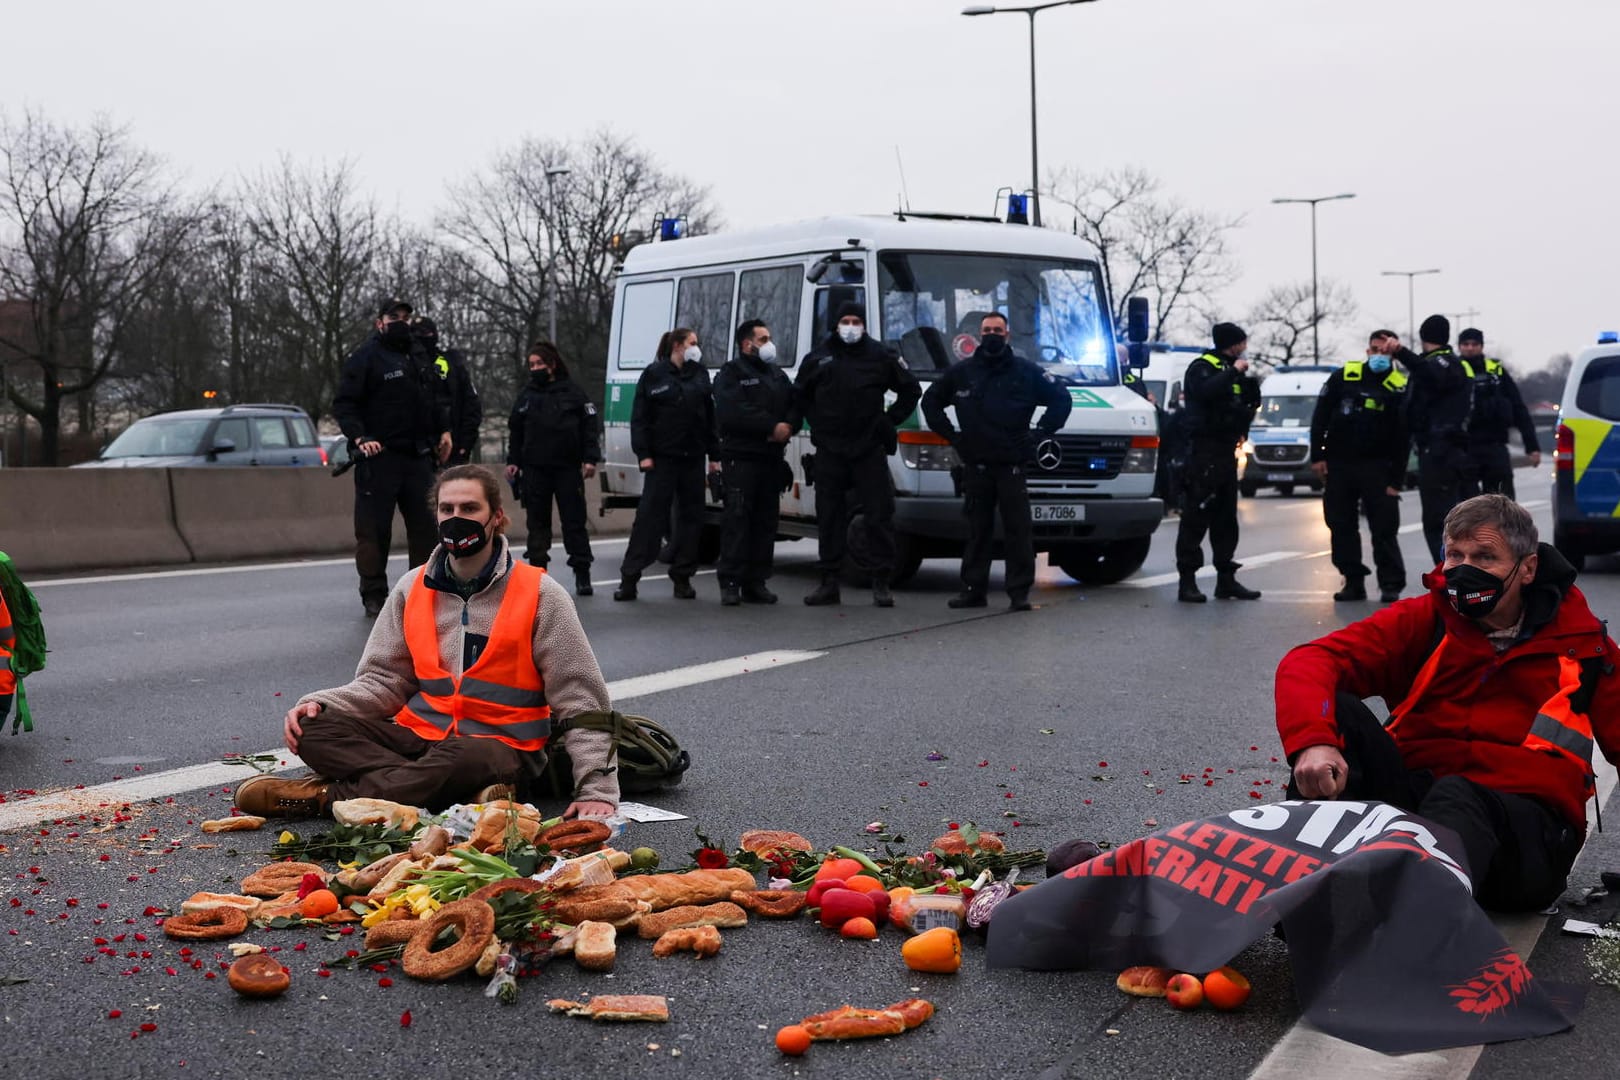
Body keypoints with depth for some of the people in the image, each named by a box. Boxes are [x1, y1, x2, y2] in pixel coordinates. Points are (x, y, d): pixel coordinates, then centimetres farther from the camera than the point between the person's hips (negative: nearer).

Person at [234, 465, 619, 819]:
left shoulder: (539, 595, -4)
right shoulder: (413, 589, 9)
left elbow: (579, 702, -5)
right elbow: (383, 681, 10)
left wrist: (597, 789, -17)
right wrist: (319, 703, -11)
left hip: (499, 749, -4)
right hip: (421, 737, 4)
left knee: (465, 760, -40)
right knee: (314, 727, -20)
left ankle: (323, 797, -24)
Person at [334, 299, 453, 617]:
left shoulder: (420, 357, 16)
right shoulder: (365, 357, -3)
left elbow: (438, 398, 24)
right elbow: (344, 403, -8)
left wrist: (444, 429, 10)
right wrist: (359, 437, -20)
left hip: (418, 457, 6)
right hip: (379, 457, -6)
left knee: (425, 525, 9)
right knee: (374, 528, -2)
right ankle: (374, 596, 5)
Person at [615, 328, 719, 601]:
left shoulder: (700, 374, 12)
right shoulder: (655, 374, 0)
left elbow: (710, 416, 13)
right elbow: (639, 417, -2)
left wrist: (714, 455, 9)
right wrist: (643, 453, -10)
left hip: (693, 457, 5)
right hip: (662, 457, -4)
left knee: (691, 516, 5)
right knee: (649, 515, -7)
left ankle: (683, 577, 14)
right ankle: (629, 577, -5)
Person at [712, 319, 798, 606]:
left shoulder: (778, 375, 22)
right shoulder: (732, 373, 1)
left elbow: (795, 405, 15)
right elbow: (732, 412, -14)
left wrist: (788, 427, -8)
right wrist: (772, 426, -15)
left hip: (772, 457, 7)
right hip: (741, 456, -7)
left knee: (766, 520, 5)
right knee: (737, 519, -9)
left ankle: (756, 582, 9)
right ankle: (730, 583, -8)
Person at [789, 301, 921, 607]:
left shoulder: (881, 356, 3)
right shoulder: (819, 356, 8)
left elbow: (911, 389, 11)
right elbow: (799, 395, 21)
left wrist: (889, 421, 3)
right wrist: (816, 422, 9)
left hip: (869, 449, -2)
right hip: (829, 450, 2)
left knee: (879, 515, -3)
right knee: (829, 517, 5)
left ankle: (881, 584, 2)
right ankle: (829, 582, 11)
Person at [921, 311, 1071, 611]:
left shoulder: (1027, 372, 6)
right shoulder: (961, 372, 10)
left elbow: (1061, 400, 11)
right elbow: (931, 400, 21)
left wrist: (1041, 431, 2)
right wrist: (950, 434, 10)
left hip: (1012, 465, -2)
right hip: (975, 465, 2)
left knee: (1018, 530, -3)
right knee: (977, 530, 6)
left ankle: (1020, 592, 0)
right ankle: (973, 589, 11)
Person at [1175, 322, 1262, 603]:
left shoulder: (1231, 369, 19)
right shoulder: (1202, 367, -5)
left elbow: (1251, 404, 20)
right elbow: (1207, 391, -27)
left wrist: (1250, 383, 2)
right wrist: (1234, 372, -19)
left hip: (1226, 450, 9)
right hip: (1204, 450, -9)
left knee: (1225, 517, 11)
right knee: (1196, 517, -9)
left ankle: (1226, 579, 16)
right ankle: (1187, 581, -10)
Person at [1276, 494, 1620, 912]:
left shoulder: (1582, 642, 11)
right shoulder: (1424, 621, 10)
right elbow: (1307, 663, -5)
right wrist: (1312, 741, -27)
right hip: (1412, 798, 2)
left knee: (1455, 797, -36)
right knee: (1338, 709, -20)